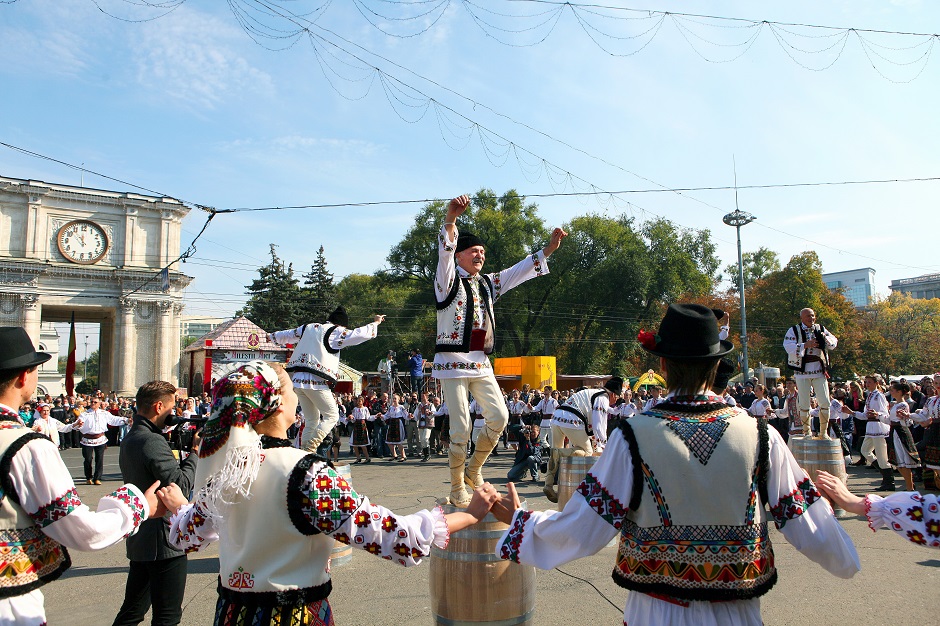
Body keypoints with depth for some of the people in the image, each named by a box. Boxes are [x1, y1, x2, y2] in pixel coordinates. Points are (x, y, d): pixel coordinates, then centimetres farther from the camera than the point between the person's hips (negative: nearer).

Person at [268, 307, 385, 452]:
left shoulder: (308, 328, 19)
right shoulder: (335, 332, -3)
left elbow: (286, 335, 34)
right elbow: (360, 334, -7)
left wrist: (272, 336, 55)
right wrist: (375, 323, 9)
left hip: (297, 379, 8)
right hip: (316, 381, -8)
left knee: (311, 420, 16)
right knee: (332, 416, 0)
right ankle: (309, 448, -12)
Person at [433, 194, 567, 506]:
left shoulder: (488, 283, 16)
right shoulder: (449, 279, -2)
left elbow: (521, 270, 17)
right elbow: (445, 252, -21)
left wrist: (549, 249, 8)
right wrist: (451, 218, -39)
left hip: (481, 363, 6)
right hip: (452, 361, -6)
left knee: (499, 416, -2)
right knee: (461, 428, -5)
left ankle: (473, 470, 19)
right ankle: (457, 489, 11)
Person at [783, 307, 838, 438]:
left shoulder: (821, 329, 12)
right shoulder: (794, 331, 0)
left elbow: (834, 343, 9)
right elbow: (788, 347, -13)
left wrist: (825, 338, -10)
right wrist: (806, 345, -23)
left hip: (820, 372, 3)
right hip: (802, 372, -3)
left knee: (825, 402, 0)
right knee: (804, 404, 1)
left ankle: (823, 432, 13)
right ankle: (806, 432, 15)